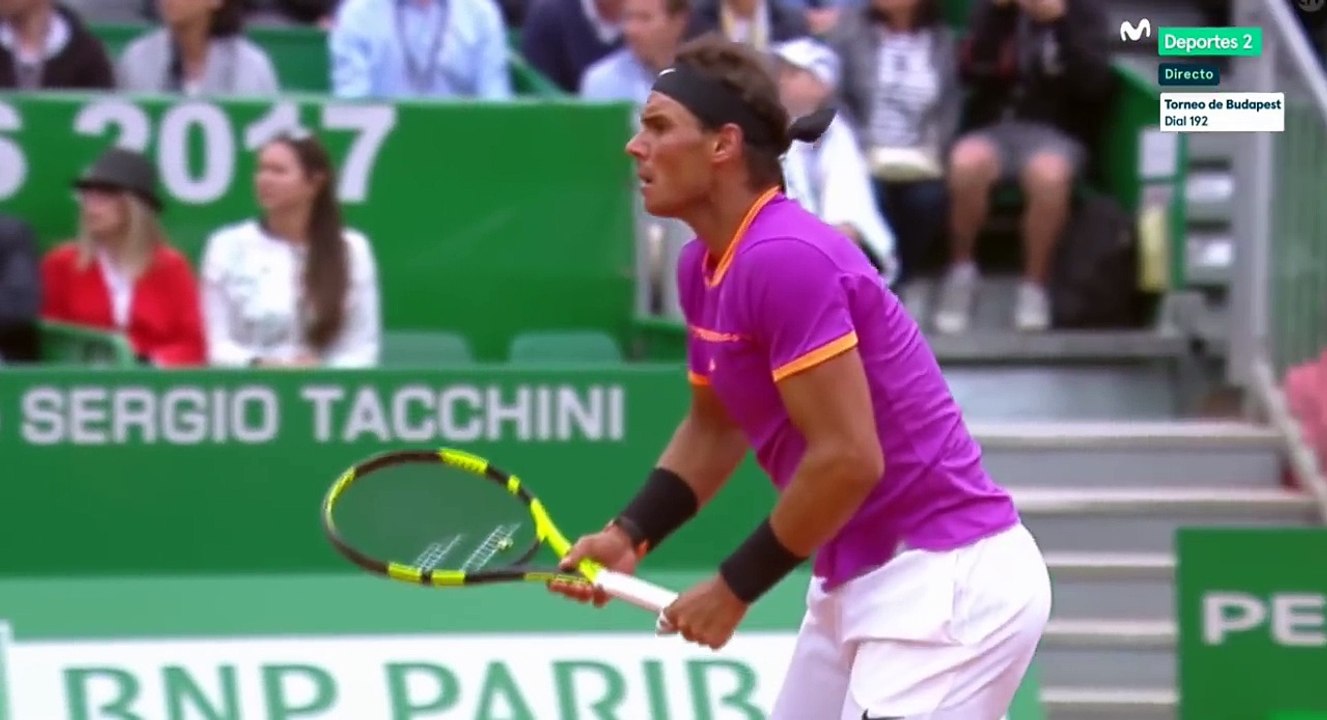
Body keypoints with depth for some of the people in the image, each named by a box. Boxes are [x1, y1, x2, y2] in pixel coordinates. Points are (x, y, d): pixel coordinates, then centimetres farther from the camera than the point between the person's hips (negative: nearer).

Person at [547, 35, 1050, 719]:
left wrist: (736, 586, -15)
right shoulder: (703, 266, 8)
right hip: (857, 579, 10)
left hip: (948, 580, -10)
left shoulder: (784, 257, -22)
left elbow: (849, 458, -25)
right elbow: (715, 426, 22)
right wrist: (630, 534, 6)